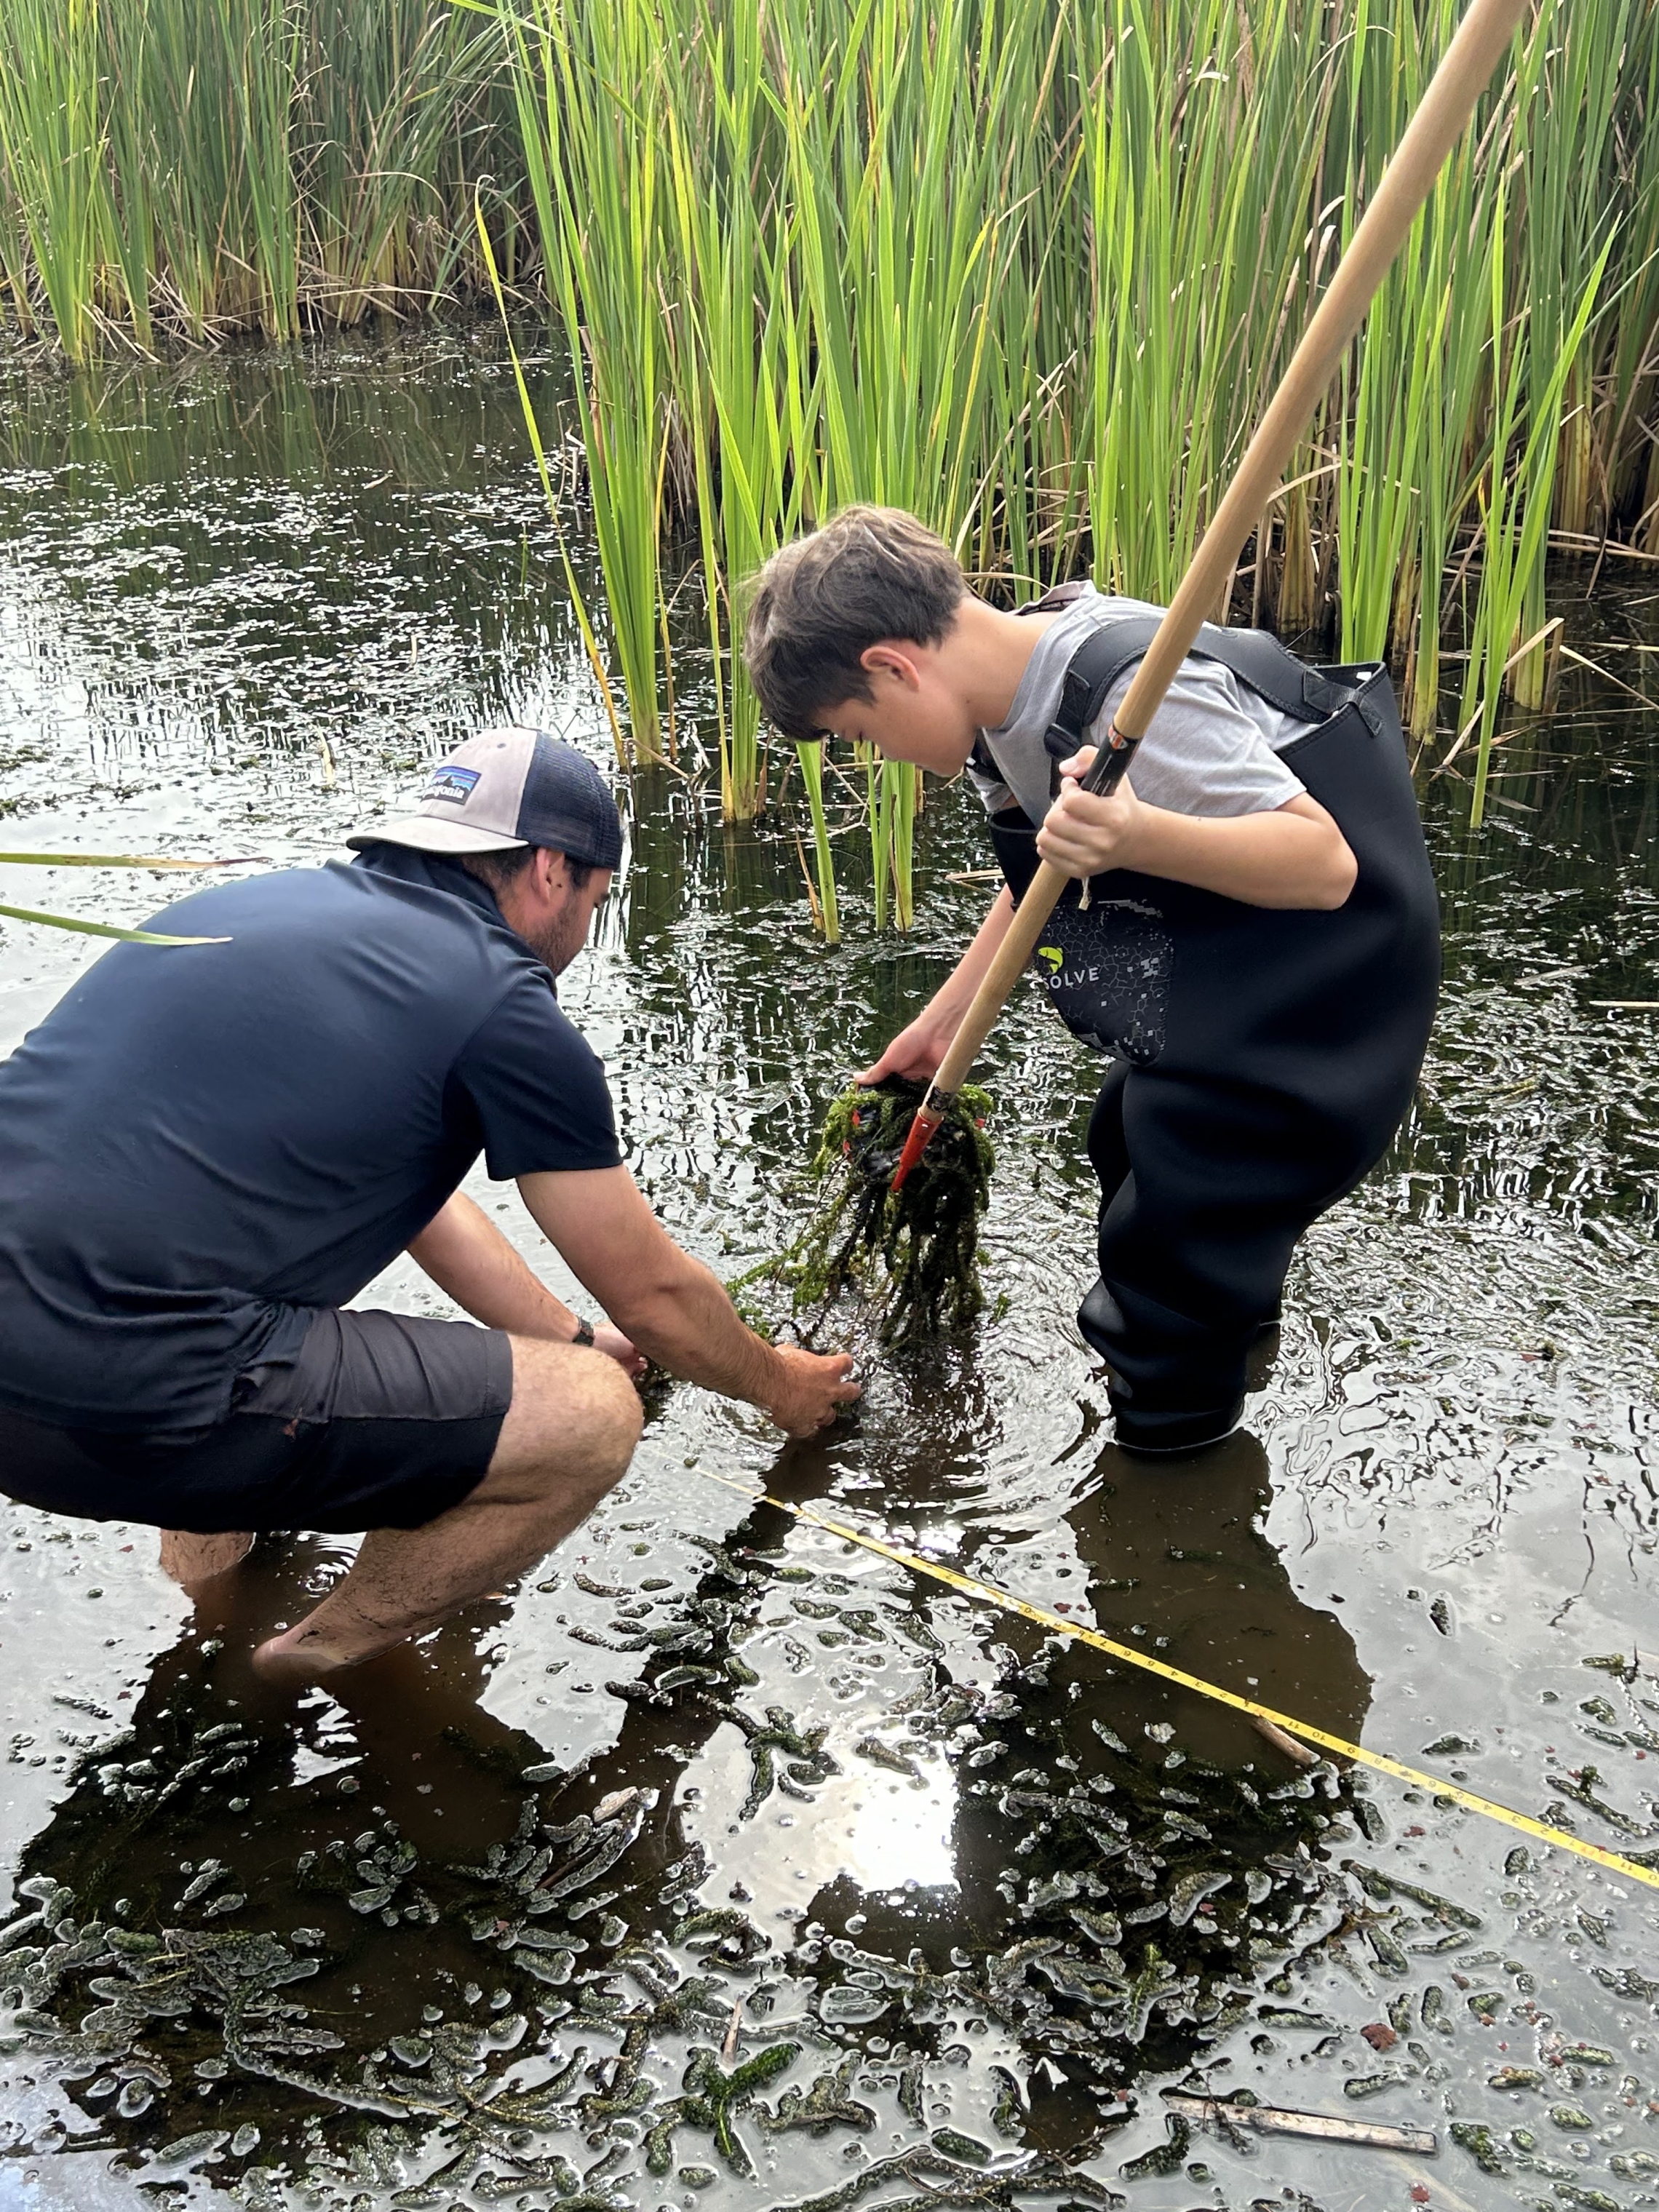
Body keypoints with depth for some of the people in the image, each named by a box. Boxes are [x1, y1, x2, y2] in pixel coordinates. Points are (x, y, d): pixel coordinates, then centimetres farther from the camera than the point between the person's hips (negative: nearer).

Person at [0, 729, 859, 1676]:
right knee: (592, 1417, -2)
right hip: (130, 1408, -9)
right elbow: (653, 1292, 9)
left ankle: (209, 1541, 30)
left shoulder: (269, 899, 20)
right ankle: (323, 1666, 14)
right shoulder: (501, 1003, -3)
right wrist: (778, 1385, 29)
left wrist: (576, 1338, 41)